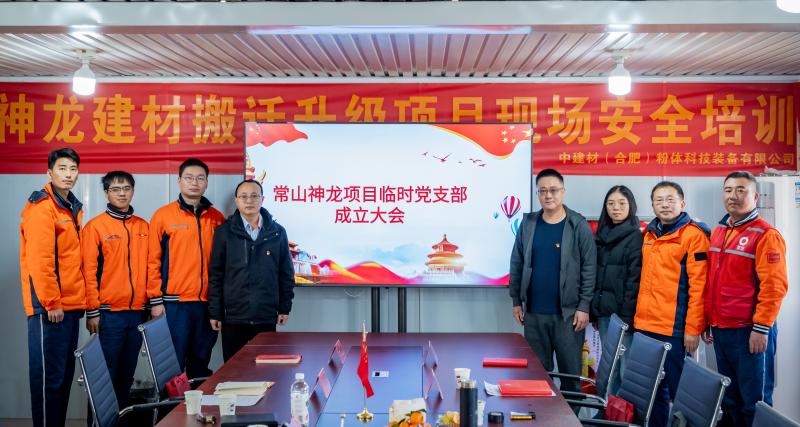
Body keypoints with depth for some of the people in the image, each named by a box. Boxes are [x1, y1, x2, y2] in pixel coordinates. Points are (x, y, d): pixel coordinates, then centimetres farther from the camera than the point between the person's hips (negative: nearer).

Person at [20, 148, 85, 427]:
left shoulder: (73, 209, 16)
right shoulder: (41, 207, -10)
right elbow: (39, 260, -17)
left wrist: (80, 301, 12)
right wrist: (52, 303, -19)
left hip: (70, 305, 9)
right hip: (49, 308, -9)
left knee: (64, 374, 13)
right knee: (48, 375, -3)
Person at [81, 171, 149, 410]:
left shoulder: (143, 227, 11)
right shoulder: (95, 226, -3)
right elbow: (89, 271, -6)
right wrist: (92, 312, -9)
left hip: (138, 312, 4)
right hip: (109, 313, -4)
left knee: (127, 373, 12)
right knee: (106, 373, 1)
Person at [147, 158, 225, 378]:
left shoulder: (216, 218, 9)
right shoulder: (163, 216, 0)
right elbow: (153, 261, -1)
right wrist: (155, 300, -6)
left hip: (208, 303, 3)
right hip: (174, 304, -3)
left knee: (201, 363, 12)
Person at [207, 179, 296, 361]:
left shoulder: (277, 232, 5)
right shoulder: (224, 232, 1)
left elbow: (286, 273, 9)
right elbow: (215, 274, 1)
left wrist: (285, 307, 6)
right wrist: (214, 312, -2)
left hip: (267, 317, 1)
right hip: (233, 317, -1)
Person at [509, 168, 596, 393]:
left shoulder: (579, 225, -5)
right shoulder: (528, 224, 5)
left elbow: (589, 269, -6)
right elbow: (517, 263, 9)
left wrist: (584, 307, -9)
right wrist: (516, 301, 7)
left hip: (568, 313, -3)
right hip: (534, 312, 3)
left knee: (571, 371, 5)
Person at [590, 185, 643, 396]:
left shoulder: (636, 237, -6)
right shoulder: (603, 235, 14)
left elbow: (635, 280, -12)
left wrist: (627, 317, -16)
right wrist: (594, 310, 11)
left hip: (623, 313, -6)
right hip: (603, 312, 7)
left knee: (626, 368, -5)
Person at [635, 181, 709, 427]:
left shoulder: (693, 234, -8)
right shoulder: (650, 233, 14)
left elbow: (699, 285, -13)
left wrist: (693, 328, -16)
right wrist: (638, 317, 15)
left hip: (675, 330, -7)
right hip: (645, 326, 7)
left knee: (678, 389, 3)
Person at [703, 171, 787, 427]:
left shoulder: (766, 235, -10)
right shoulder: (718, 232, 11)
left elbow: (774, 287, -15)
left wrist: (761, 328, -17)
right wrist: (708, 321, 15)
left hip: (749, 332, -7)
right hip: (721, 330, 7)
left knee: (754, 401, 2)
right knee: (729, 397, 16)